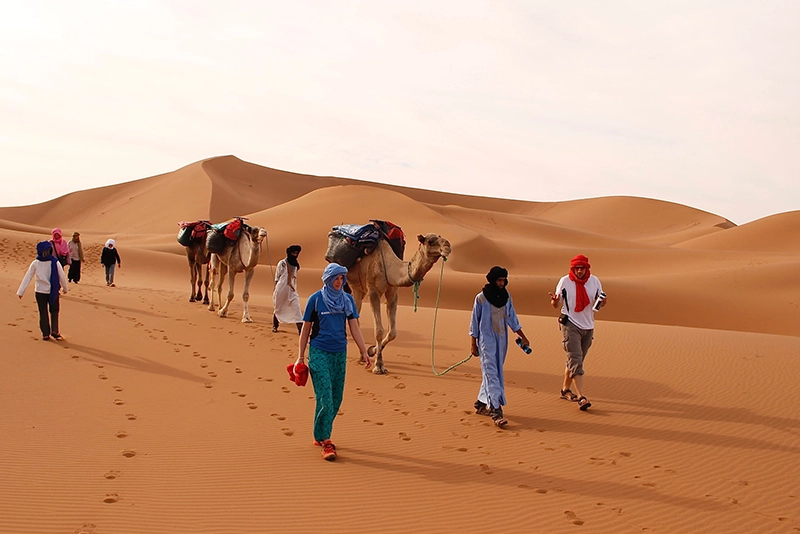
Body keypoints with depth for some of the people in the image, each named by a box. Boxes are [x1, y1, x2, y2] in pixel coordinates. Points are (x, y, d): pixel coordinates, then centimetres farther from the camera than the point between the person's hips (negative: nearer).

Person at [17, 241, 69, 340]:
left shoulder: (35, 263, -6)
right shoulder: (55, 262, -8)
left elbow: (27, 277, -3)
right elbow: (62, 276, -1)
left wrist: (20, 292, 2)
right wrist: (65, 288, 15)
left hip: (40, 291, 0)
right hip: (53, 291, 0)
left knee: (43, 312, 10)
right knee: (54, 311, 13)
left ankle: (45, 333, 10)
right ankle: (54, 331, 0)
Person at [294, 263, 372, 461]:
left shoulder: (347, 300, 6)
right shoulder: (315, 299, -3)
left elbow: (354, 328, 6)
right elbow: (306, 329, 2)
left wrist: (364, 352, -1)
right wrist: (301, 357, 2)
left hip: (340, 353, 4)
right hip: (319, 352, -4)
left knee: (336, 398, 6)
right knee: (325, 397, -11)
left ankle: (320, 436, 20)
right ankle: (325, 441, -5)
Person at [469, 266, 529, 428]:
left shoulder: (506, 296, 5)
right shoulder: (481, 298, -8)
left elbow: (512, 318, 13)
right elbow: (475, 322, -3)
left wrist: (523, 337, 10)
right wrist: (473, 345, -2)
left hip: (502, 339, 6)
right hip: (486, 340, -6)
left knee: (494, 372, 11)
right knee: (492, 374, -12)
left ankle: (481, 404, 26)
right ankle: (496, 411, -17)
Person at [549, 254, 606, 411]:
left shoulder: (594, 281, 2)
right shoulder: (565, 281, -7)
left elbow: (600, 302, 10)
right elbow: (556, 304, -3)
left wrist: (603, 302, -14)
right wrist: (554, 301, -26)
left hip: (588, 326, 5)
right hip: (570, 325, -4)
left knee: (575, 360, 15)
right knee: (576, 360, -13)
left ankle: (565, 389, 31)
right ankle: (581, 397, -18)